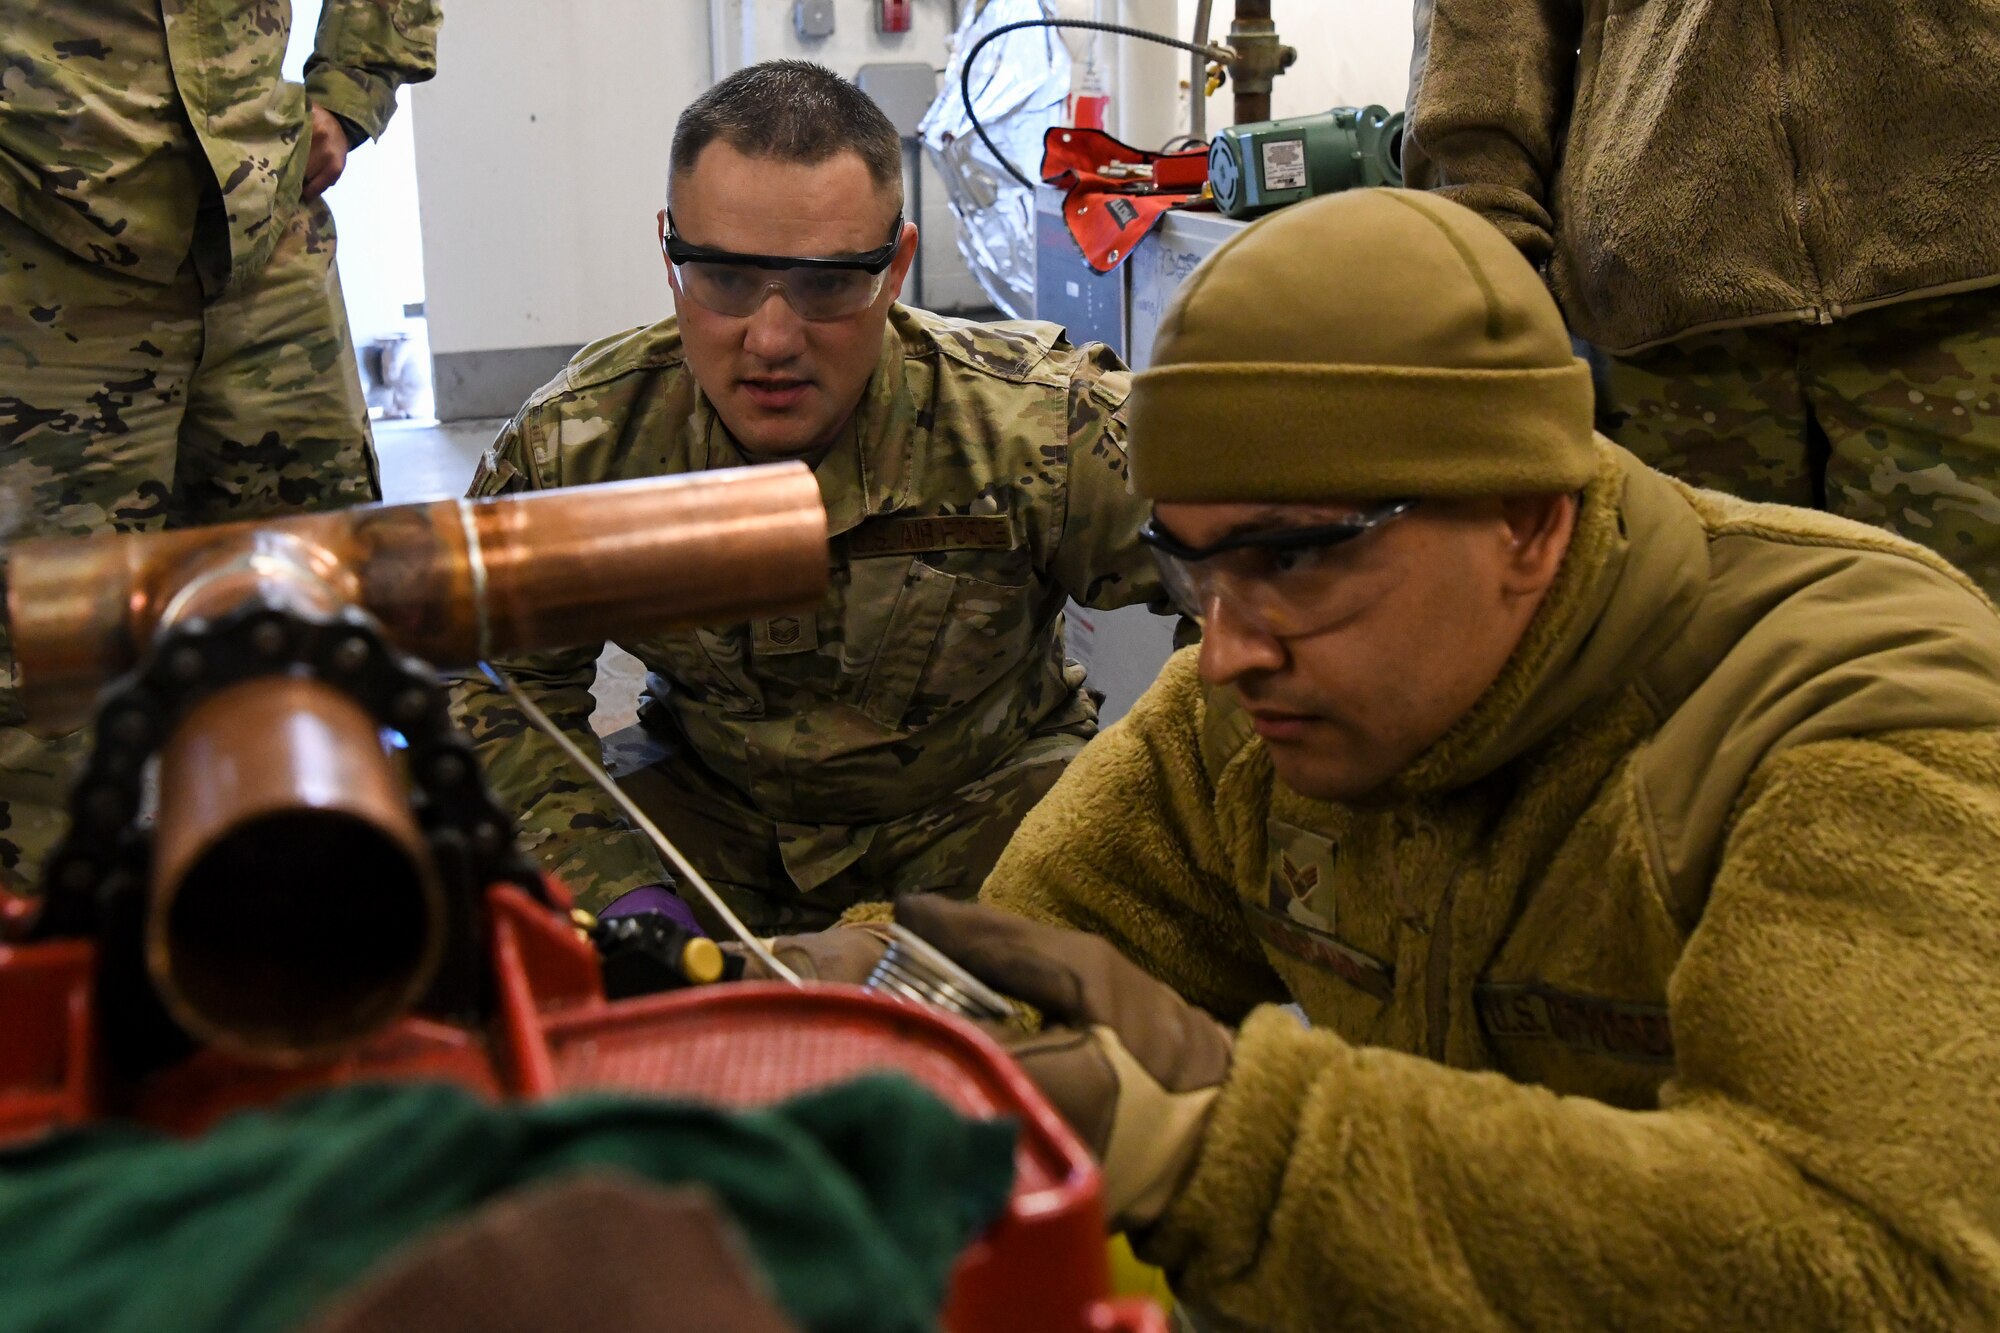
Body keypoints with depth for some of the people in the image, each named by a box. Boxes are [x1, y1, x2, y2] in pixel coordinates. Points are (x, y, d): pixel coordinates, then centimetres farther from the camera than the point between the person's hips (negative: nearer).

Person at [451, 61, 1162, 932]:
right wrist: (619, 886, -20)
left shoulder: (1045, 432, -26)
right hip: (710, 805, 2)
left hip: (980, 796, -1)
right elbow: (494, 687, -5)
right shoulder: (573, 443, -17)